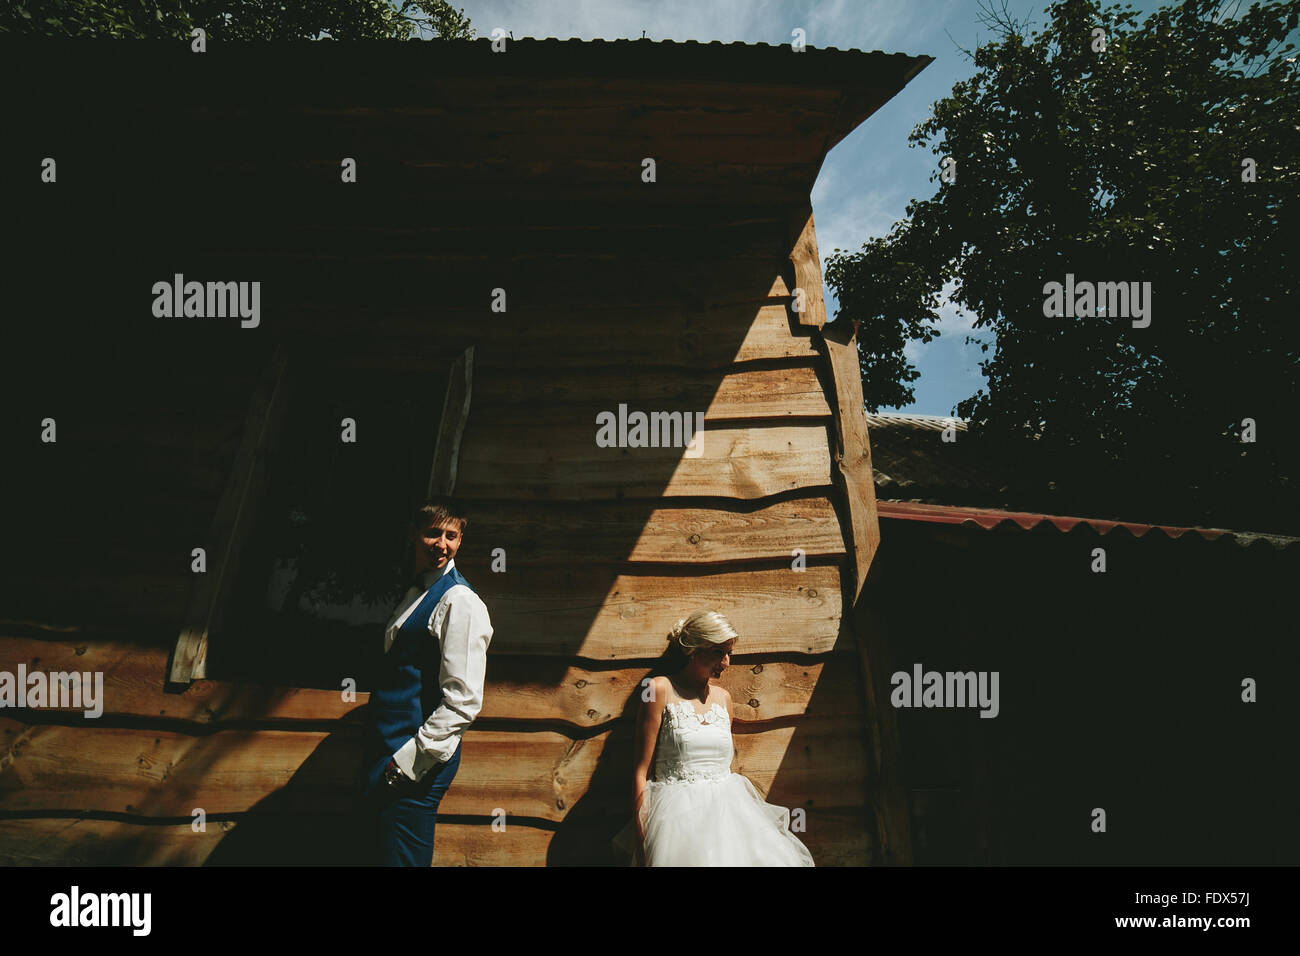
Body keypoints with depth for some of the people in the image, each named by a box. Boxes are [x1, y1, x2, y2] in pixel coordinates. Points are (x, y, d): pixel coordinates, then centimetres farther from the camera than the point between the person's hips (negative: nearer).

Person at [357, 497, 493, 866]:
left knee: (401, 858, -4)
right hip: (386, 754, 9)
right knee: (383, 850, 17)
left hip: (415, 767, -9)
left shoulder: (460, 601, -14)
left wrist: (409, 762, -18)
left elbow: (463, 701, -20)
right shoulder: (414, 592, 14)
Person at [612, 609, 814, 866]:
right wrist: (641, 837, -13)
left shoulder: (723, 697, 14)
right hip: (680, 816, -6)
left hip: (726, 806, 6)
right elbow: (641, 770, -6)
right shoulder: (661, 690, -3)